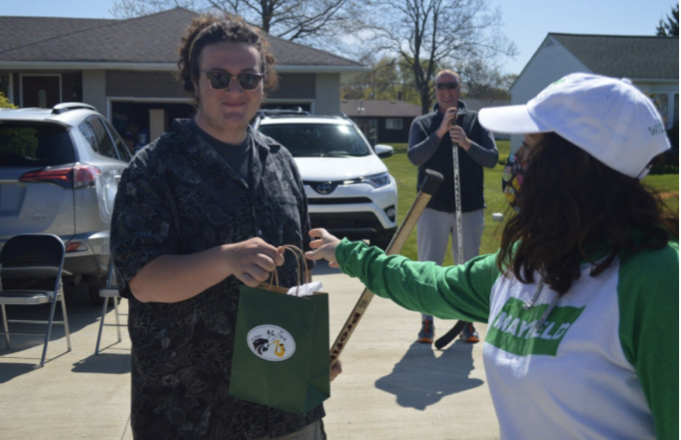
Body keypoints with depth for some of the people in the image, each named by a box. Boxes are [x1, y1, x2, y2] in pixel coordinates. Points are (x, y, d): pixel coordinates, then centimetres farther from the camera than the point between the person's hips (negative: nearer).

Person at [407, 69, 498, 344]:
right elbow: (414, 157, -8)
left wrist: (467, 144, -17)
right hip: (433, 207, 0)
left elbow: (492, 158, -1)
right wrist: (440, 132, -18)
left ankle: (467, 321, 17)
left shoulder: (475, 121, 8)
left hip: (470, 208, 0)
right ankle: (427, 322, 12)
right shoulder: (422, 123, 8)